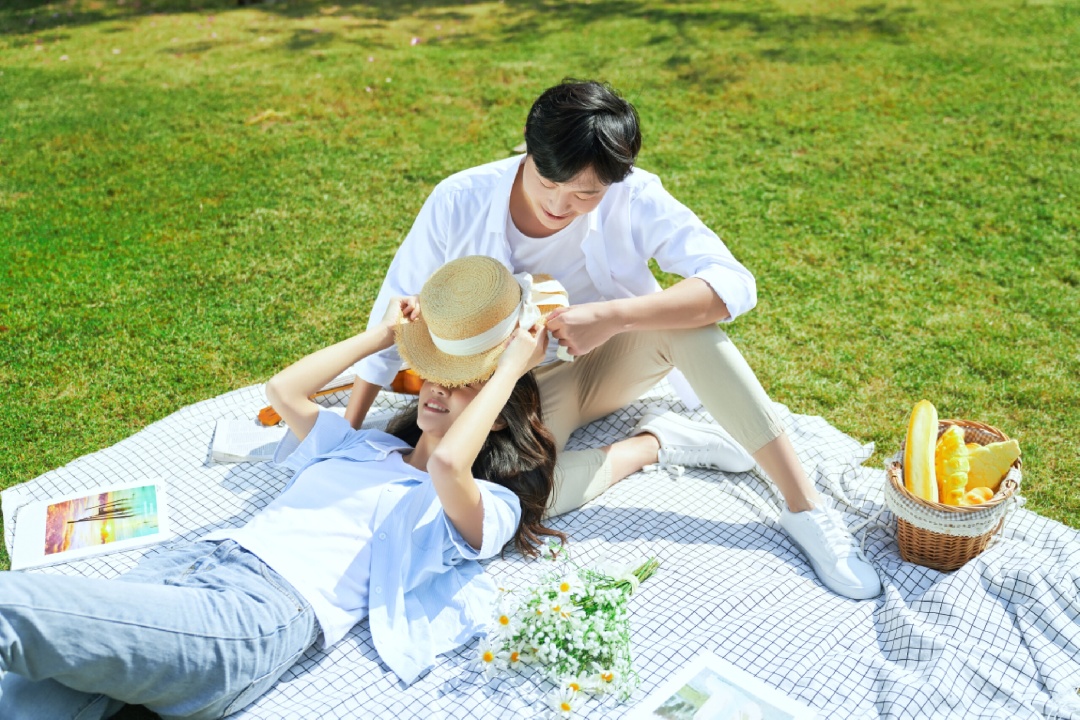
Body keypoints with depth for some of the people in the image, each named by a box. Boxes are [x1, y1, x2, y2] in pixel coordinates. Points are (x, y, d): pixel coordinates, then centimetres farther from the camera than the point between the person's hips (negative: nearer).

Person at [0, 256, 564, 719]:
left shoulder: (490, 507, 7)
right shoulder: (362, 445, 29)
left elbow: (446, 462, -16)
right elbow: (282, 390, 25)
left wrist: (511, 367, -4)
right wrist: (385, 334, 27)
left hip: (268, 611, -7)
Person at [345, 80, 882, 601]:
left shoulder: (635, 199, -22)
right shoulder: (460, 202, -21)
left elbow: (734, 284, -31)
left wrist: (613, 316, -43)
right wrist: (348, 431, -11)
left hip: (610, 364, 1)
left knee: (682, 312, -33)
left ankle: (804, 507, -24)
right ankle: (656, 440, -7)